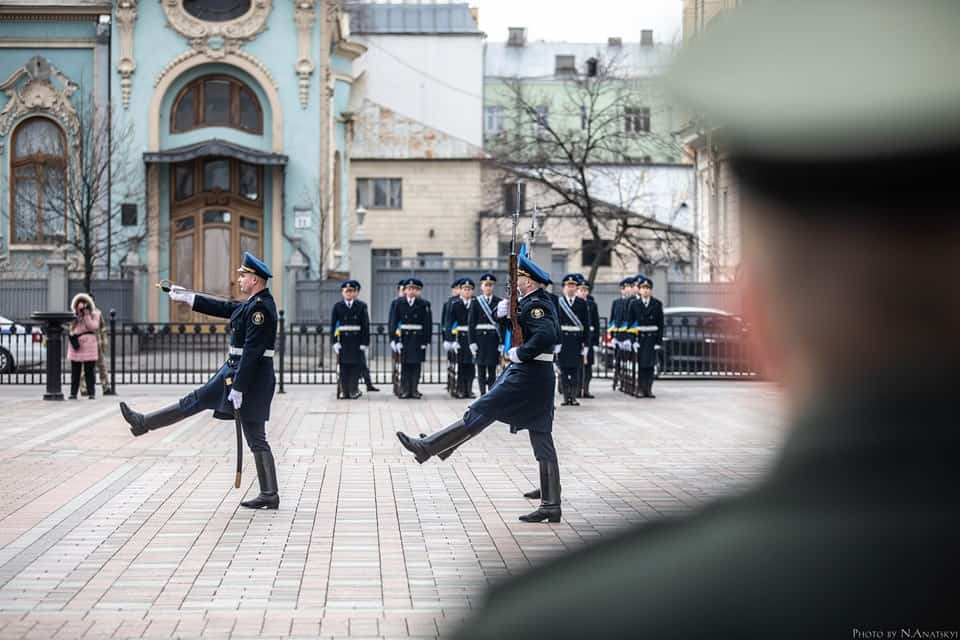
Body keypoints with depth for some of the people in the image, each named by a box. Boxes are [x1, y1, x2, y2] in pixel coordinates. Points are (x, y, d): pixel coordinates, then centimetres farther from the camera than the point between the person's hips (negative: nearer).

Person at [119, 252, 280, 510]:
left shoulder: (261, 308, -20)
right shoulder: (254, 303, 11)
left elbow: (251, 352, -24)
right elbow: (225, 308, 23)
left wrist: (238, 388, -23)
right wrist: (187, 297, 24)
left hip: (250, 378, -10)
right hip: (233, 371, 10)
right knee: (197, 400, 16)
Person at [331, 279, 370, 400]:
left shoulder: (361, 306, 2)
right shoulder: (338, 306, 5)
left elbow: (366, 325, 1)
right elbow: (333, 325, 4)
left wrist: (365, 343, -5)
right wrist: (335, 341, -5)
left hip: (357, 340, -1)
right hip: (343, 340, 1)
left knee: (356, 365, -4)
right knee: (344, 366, 1)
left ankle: (354, 391, -2)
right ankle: (345, 391, 5)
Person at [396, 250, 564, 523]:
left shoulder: (535, 305, -15)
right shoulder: (540, 301, 16)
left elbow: (546, 335, -32)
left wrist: (520, 353, -21)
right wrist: (503, 310, 1)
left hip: (526, 376, -10)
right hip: (540, 378, 10)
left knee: (479, 414, -5)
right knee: (542, 440, 10)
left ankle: (427, 447, 1)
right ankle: (551, 505, 13)